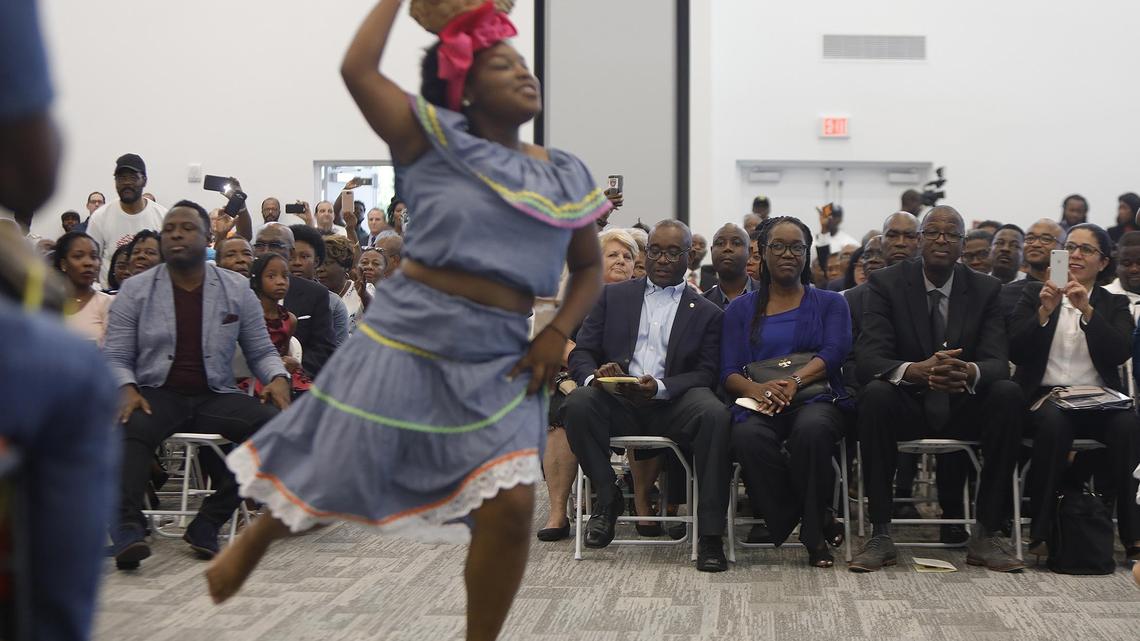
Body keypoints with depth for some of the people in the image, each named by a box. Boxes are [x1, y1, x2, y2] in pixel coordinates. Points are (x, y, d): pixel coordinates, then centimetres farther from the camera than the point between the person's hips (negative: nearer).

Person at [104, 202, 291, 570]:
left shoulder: (237, 290, 10)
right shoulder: (135, 290, 6)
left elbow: (261, 351, 12)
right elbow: (116, 357, 4)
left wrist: (277, 378, -10)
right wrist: (127, 389, -17)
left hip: (214, 396, 2)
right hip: (156, 394, -2)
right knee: (130, 428, -36)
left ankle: (208, 523, -24)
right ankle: (126, 527, -45)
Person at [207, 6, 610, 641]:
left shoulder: (567, 177, 7)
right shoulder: (437, 142, -3)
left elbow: (589, 268, 17)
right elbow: (359, 69, -13)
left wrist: (558, 334, 0)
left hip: (499, 361, 3)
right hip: (408, 338, -3)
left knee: (512, 503, -13)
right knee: (333, 483, 7)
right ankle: (253, 541, 41)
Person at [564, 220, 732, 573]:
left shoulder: (706, 313, 15)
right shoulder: (613, 296, 19)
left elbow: (706, 375, 3)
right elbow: (582, 353, 11)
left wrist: (659, 388, -17)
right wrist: (594, 376, -15)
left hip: (672, 403, -1)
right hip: (617, 401, 1)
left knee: (715, 414, -33)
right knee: (578, 403, -32)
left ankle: (710, 534, -29)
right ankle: (607, 498, -12)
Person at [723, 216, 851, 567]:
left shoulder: (830, 303, 18)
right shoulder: (740, 309, 19)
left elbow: (834, 353, -1)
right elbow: (728, 372, 6)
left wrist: (793, 381, -20)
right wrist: (757, 389, -18)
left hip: (815, 398, -1)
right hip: (757, 404, 1)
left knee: (811, 429, -38)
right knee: (748, 436, -36)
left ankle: (812, 525, -16)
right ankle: (817, 525, -17)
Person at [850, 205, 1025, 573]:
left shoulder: (985, 290, 3)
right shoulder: (887, 283, -3)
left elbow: (998, 361, -9)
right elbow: (867, 358, -15)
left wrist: (969, 373, -36)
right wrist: (915, 371, -38)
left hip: (964, 408, 2)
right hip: (907, 405, -2)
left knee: (1008, 394, -28)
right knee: (875, 393, -34)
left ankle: (987, 536, -23)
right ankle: (880, 535, -29)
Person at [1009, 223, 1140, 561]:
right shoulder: (1034, 293, 15)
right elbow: (1015, 352, 2)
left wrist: (1087, 310, -14)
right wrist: (1044, 312, -12)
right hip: (1045, 397, -1)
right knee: (1053, 423, -36)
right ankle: (1042, 530, -31)